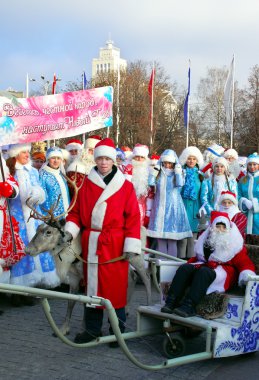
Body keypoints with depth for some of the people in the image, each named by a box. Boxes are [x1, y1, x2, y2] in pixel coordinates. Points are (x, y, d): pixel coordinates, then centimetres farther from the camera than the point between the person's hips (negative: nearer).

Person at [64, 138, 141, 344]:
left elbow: (133, 218, -4)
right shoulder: (87, 184, 7)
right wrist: (70, 231, -7)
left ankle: (118, 329, 15)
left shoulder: (125, 186, -1)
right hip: (90, 244, 3)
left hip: (114, 245, -3)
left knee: (116, 286, 1)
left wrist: (131, 248, -9)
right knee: (92, 283, 9)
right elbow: (76, 211, 9)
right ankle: (92, 328, 21)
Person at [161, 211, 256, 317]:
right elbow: (197, 257, 25)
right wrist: (188, 264, 7)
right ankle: (171, 302, -30)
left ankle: (188, 307, -45)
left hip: (224, 272, -5)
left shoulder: (235, 244, 6)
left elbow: (245, 262, -2)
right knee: (184, 268, -21)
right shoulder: (207, 240, 20)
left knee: (203, 271, -36)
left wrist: (246, 274, -24)